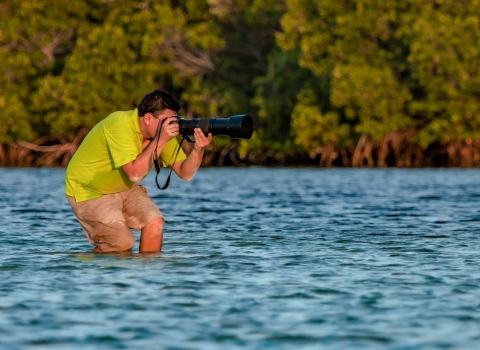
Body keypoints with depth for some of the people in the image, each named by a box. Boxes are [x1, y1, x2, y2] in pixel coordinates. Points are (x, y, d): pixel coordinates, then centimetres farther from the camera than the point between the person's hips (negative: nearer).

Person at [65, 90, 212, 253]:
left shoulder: (163, 130, -9)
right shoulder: (120, 125, -31)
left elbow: (185, 173, -11)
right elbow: (134, 174, -40)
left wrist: (198, 149, -29)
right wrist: (160, 140, -40)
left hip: (123, 188, 7)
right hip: (89, 190, -7)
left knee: (154, 221, -16)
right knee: (122, 244, -18)